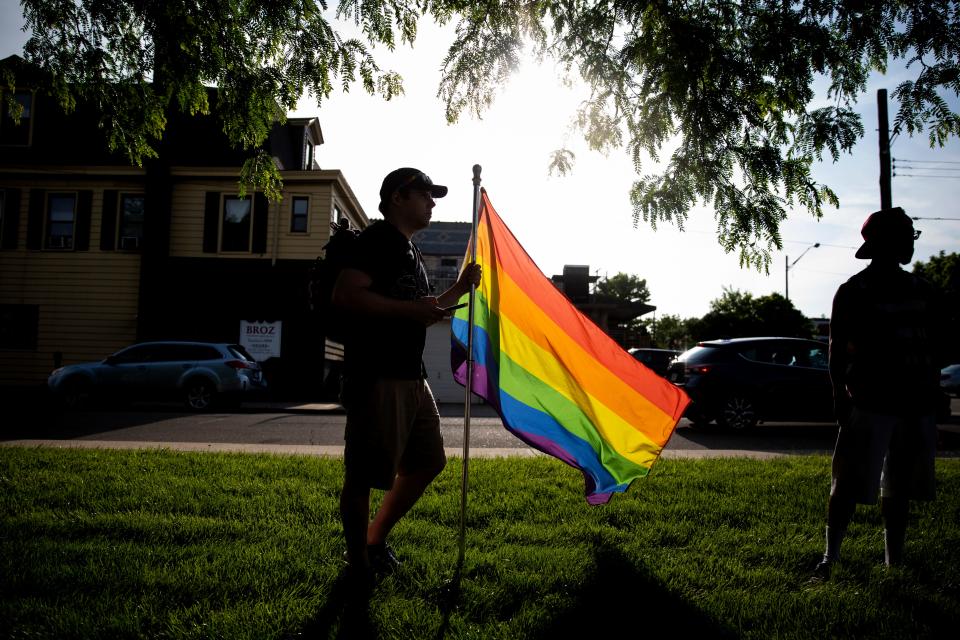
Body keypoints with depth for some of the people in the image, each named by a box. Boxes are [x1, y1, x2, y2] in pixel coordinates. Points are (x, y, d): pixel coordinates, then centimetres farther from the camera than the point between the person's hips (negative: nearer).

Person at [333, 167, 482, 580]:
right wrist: (410, 308, -22)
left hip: (411, 377, 10)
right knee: (363, 474, 0)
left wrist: (458, 290, 17)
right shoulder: (378, 238, -8)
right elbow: (346, 295, -22)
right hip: (377, 378, -10)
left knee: (428, 461, 17)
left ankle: (376, 539, 30)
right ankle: (358, 562, 16)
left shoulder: (409, 250, 22)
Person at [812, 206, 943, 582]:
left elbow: (932, 348, 15)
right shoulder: (853, 291, -3)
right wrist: (840, 395, -12)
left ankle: (894, 561, 22)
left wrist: (933, 396, 9)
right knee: (849, 487, -6)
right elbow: (837, 348, -5)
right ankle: (830, 559, 0)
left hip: (916, 405, 6)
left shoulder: (922, 291, 13)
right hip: (869, 404, -5)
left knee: (900, 489, 12)